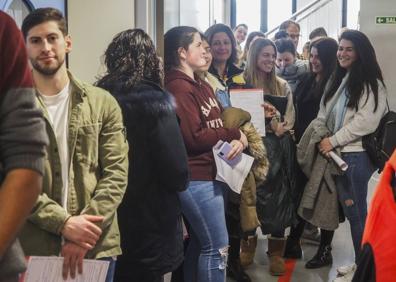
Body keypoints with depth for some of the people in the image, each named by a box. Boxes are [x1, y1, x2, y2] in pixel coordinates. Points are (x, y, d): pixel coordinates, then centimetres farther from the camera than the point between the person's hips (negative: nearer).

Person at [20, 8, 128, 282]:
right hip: (32, 247, -1)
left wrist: (85, 228, -13)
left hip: (96, 245, 1)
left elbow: (117, 173, -2)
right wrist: (63, 223, -17)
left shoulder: (103, 103, 4)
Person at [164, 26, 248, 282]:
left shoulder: (202, 85, 16)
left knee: (200, 243, 17)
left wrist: (238, 140, -9)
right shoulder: (178, 88, -15)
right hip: (197, 178, -10)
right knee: (217, 247, -3)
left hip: (214, 174, 10)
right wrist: (235, 135, -10)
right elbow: (194, 137, -21)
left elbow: (223, 120, 13)